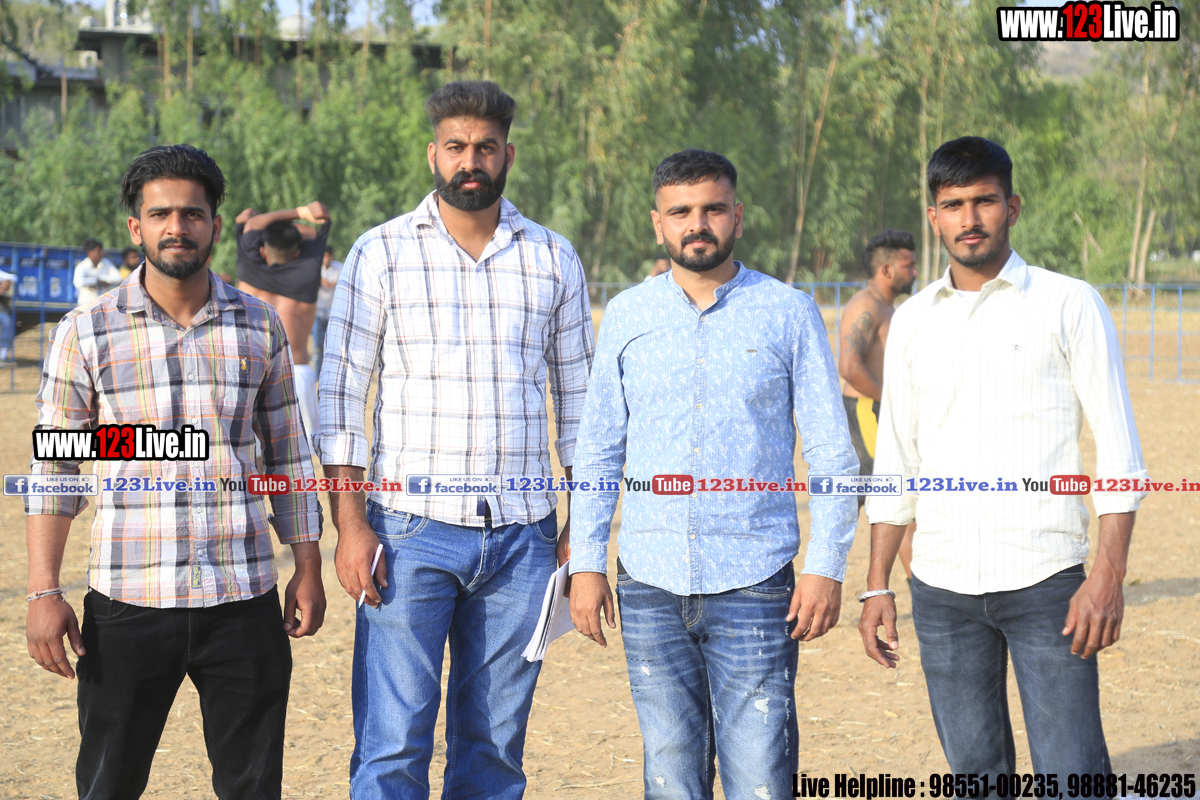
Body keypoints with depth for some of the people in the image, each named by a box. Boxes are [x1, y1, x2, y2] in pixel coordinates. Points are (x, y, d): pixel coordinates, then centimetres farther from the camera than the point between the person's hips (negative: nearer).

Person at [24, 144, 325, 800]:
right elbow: (53, 469, 1)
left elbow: (287, 454, 13)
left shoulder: (259, 327, 7)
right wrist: (43, 593, -5)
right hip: (128, 603, -1)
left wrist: (308, 569, 10)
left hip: (244, 599, 2)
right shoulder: (86, 333, 1)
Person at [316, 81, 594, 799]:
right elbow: (341, 395, 1)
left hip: (522, 537, 3)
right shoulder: (382, 253, 2)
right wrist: (350, 524, -7)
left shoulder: (553, 260, 9)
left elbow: (579, 396, 14)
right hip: (411, 531, -2)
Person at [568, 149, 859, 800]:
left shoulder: (789, 314, 2)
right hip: (649, 585, 2)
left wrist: (827, 568, -5)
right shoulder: (627, 317, 8)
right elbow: (598, 451, 12)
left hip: (753, 584, -2)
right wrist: (585, 563, 5)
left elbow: (832, 454, 3)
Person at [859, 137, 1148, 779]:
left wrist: (1109, 575, -12)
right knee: (975, 772, 10)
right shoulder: (911, 321, 10)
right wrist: (877, 585, 9)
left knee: (1072, 777, -6)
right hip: (941, 588, 4)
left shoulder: (1070, 305, 0)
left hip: (1045, 581, -3)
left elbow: (1119, 452, -3)